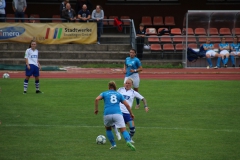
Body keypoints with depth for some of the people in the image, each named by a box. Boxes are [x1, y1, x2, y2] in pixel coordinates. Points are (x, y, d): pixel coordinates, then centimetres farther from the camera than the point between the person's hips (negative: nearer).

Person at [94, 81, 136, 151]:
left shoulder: (104, 93, 19)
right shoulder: (119, 94, 21)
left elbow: (97, 99, 0)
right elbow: (127, 104, 14)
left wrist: (96, 109, 9)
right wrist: (131, 113, 24)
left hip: (107, 114, 0)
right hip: (117, 113, 0)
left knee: (108, 129, 27)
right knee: (123, 130, -7)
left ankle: (113, 144, 20)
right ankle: (128, 141, -34)